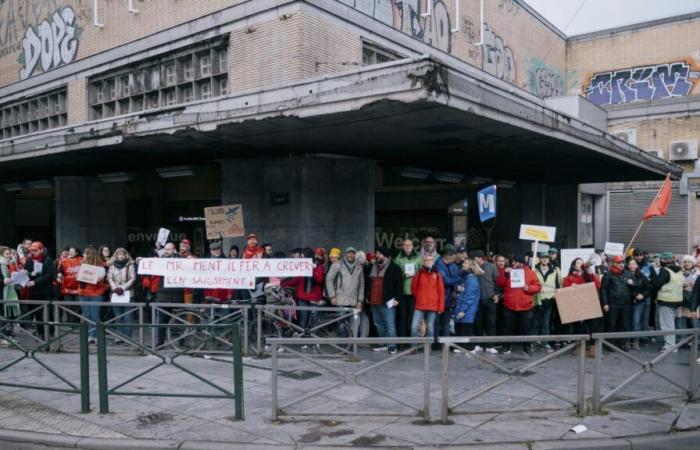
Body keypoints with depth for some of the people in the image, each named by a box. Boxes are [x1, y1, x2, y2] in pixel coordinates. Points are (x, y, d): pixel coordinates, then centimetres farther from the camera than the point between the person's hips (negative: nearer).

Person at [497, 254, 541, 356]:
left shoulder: (530, 272, 1)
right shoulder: (508, 271, 7)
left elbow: (538, 286, 1)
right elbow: (500, 284, 0)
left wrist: (529, 288, -17)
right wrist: (504, 274, -13)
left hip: (526, 306, -1)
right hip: (509, 306, 2)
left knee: (526, 329, 6)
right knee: (508, 328, 9)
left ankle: (527, 348, 18)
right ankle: (507, 347, 21)